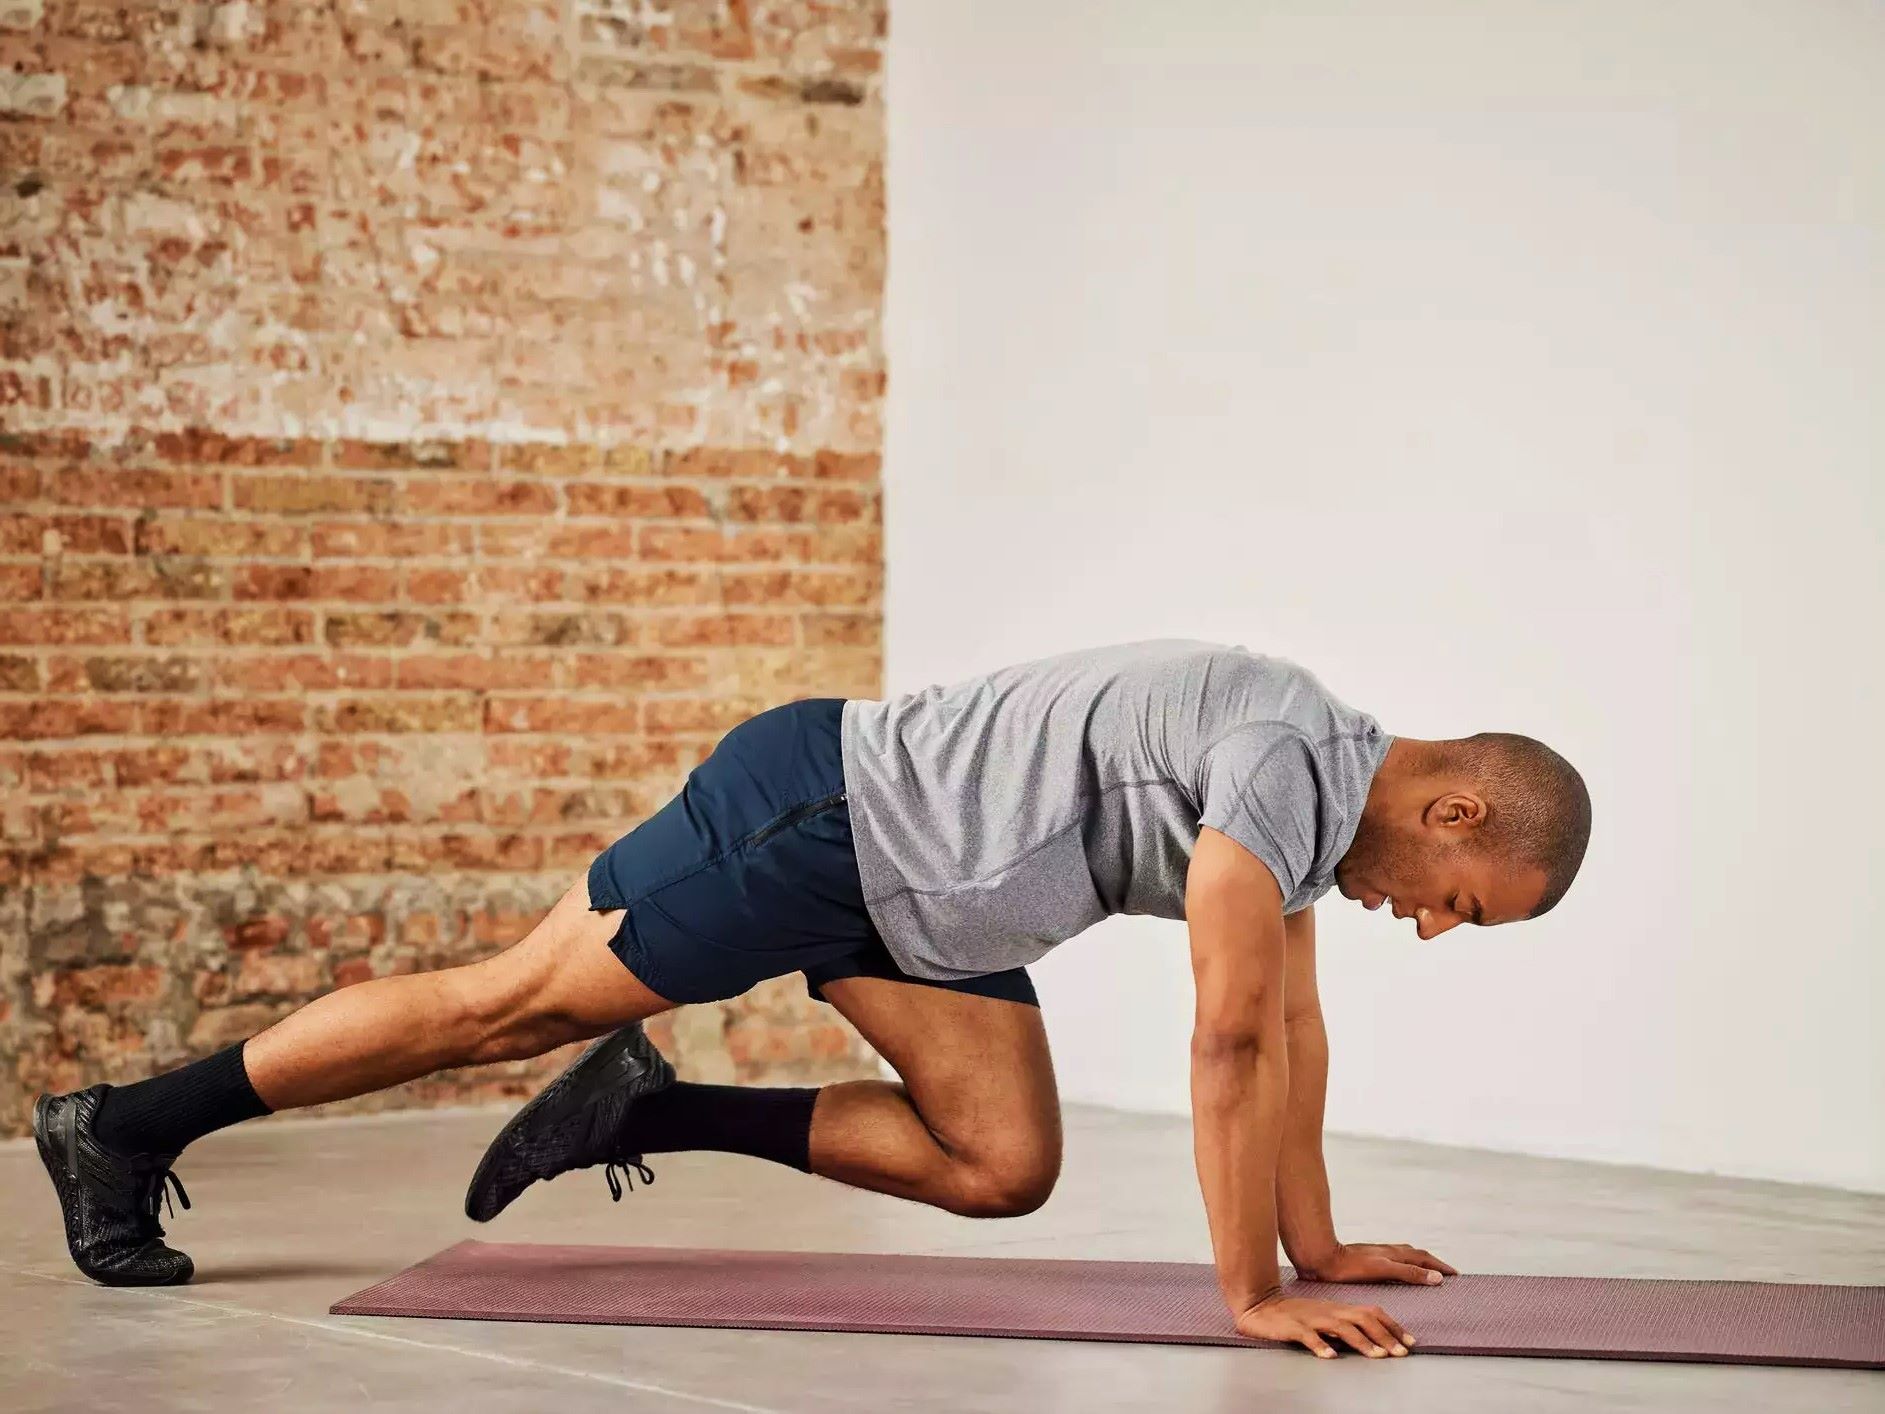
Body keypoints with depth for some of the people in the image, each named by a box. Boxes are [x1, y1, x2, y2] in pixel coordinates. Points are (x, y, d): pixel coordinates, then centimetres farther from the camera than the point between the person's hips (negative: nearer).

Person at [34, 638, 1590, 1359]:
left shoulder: (1321, 792, 6)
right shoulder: (1290, 766, -25)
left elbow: (1294, 1026, 14)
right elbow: (1230, 1038, -29)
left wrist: (1317, 1243, 14)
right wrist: (1249, 1292, -24)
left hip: (920, 894, 9)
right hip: (814, 814, -9)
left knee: (1003, 1167, 2)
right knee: (506, 1005, -2)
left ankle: (651, 1111, 12)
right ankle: (121, 1127, 10)